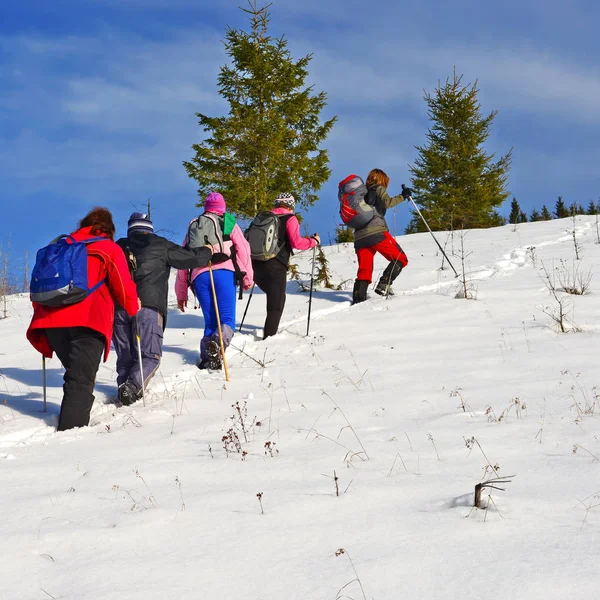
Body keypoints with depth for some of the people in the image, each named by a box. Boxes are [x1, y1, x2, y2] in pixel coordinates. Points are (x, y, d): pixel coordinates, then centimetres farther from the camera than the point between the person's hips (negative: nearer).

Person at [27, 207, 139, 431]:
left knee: (75, 372, 20)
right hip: (88, 319, -4)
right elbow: (123, 285, 5)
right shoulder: (109, 248, 9)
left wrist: (40, 311, 29)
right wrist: (133, 308, 22)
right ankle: (72, 428, -22)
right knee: (82, 379, -8)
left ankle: (70, 425, 15)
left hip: (52, 318, 5)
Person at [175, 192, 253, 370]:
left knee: (210, 322, 10)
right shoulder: (228, 222, 19)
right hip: (223, 272, -3)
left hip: (198, 276, 3)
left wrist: (181, 293, 29)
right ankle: (218, 343, -38)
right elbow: (243, 248, 6)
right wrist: (247, 277, 7)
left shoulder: (193, 226, 28)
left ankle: (207, 357, -7)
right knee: (226, 319, -9)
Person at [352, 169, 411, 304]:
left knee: (364, 271, 7)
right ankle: (384, 285, -15)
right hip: (376, 232, -6)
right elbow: (388, 202, -9)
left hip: (359, 237, 6)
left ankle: (358, 298, -8)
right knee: (401, 259, 2)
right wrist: (403, 196, 0)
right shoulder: (379, 189, 10)